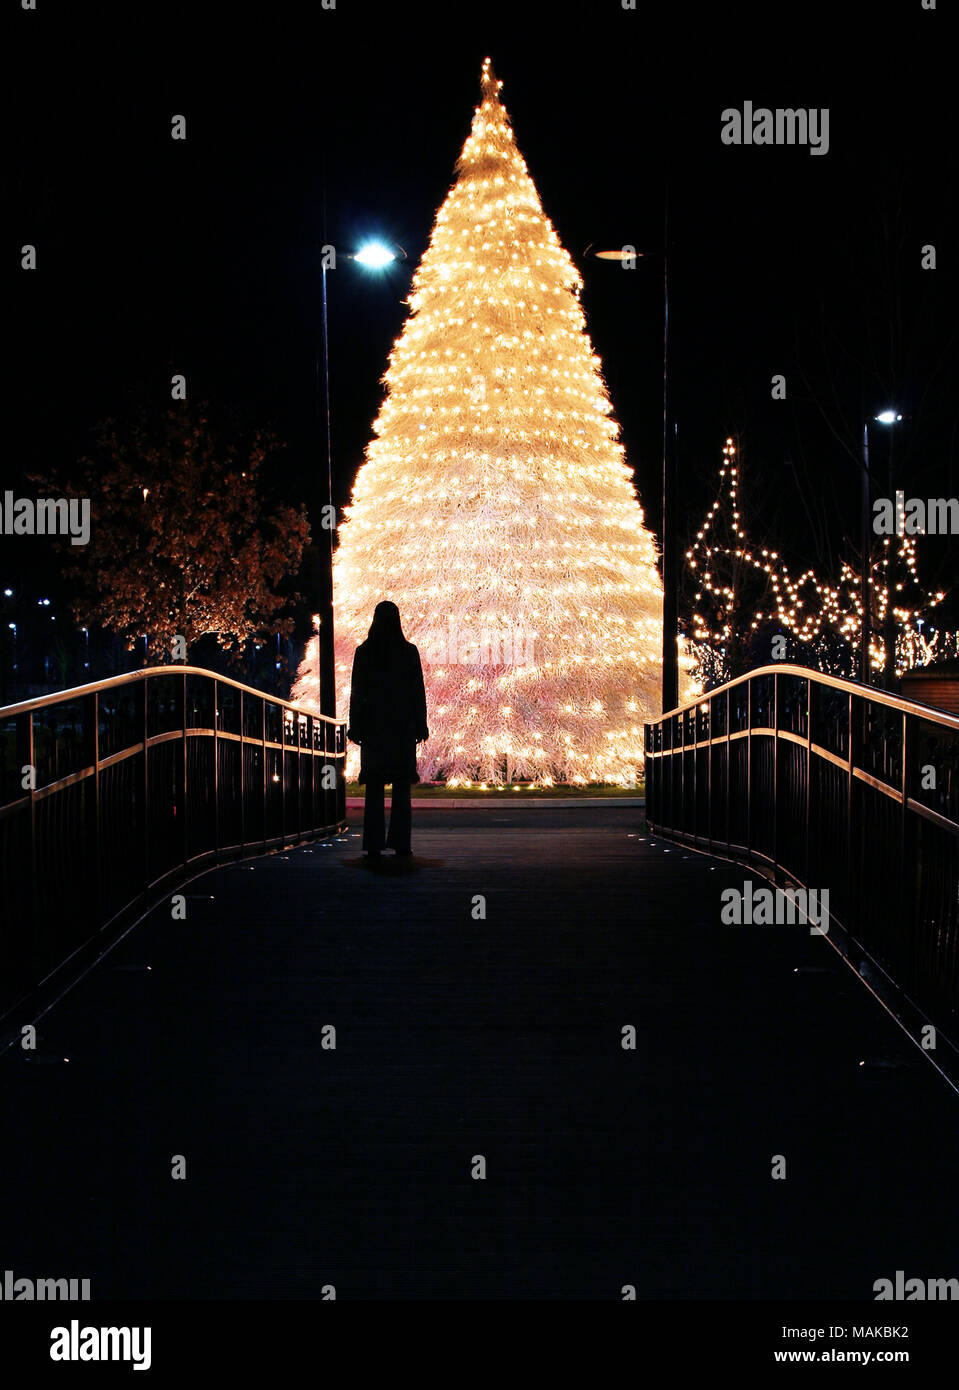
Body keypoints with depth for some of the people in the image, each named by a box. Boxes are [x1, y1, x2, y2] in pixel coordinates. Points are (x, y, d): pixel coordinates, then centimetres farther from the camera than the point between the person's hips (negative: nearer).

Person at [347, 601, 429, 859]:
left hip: (373, 726, 0)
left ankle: (374, 845, -1)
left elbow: (357, 693, 1)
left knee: (374, 788, 3)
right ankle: (400, 844, -1)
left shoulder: (363, 652, 0)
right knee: (401, 788, 3)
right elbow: (419, 692, 1)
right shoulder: (409, 652, -1)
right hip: (403, 727, 0)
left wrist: (355, 728, 6)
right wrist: (420, 726, 7)